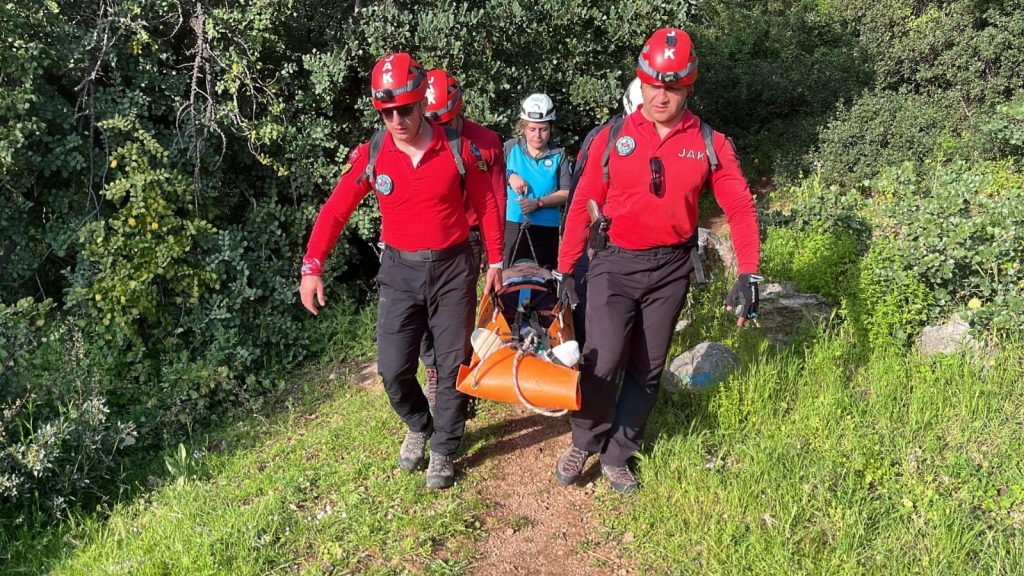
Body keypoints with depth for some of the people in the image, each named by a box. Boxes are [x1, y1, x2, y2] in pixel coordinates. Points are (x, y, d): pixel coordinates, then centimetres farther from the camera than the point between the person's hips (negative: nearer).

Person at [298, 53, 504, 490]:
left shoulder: (456, 149, -8)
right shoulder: (372, 155, -6)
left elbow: (485, 205, 2)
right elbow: (336, 210, -4)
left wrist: (495, 261, 5)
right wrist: (312, 267, -14)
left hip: (452, 268, -1)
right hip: (400, 271, 1)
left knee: (453, 365, 5)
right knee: (394, 369, 0)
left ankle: (443, 450, 24)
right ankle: (418, 427, 31)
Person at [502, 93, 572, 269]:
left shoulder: (558, 155, 4)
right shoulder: (511, 148, 6)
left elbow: (566, 193, -3)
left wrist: (539, 202, -16)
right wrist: (509, 175, -9)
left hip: (547, 228, 0)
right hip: (514, 226, 0)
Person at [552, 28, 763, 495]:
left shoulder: (710, 145, -1)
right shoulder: (613, 138, -2)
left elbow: (740, 208, -3)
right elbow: (583, 206, 0)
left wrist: (748, 275, -13)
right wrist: (565, 269, 0)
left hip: (670, 269, 2)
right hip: (616, 263, -1)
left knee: (647, 369, 10)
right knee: (603, 360, -12)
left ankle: (616, 455, 27)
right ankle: (583, 443, 14)